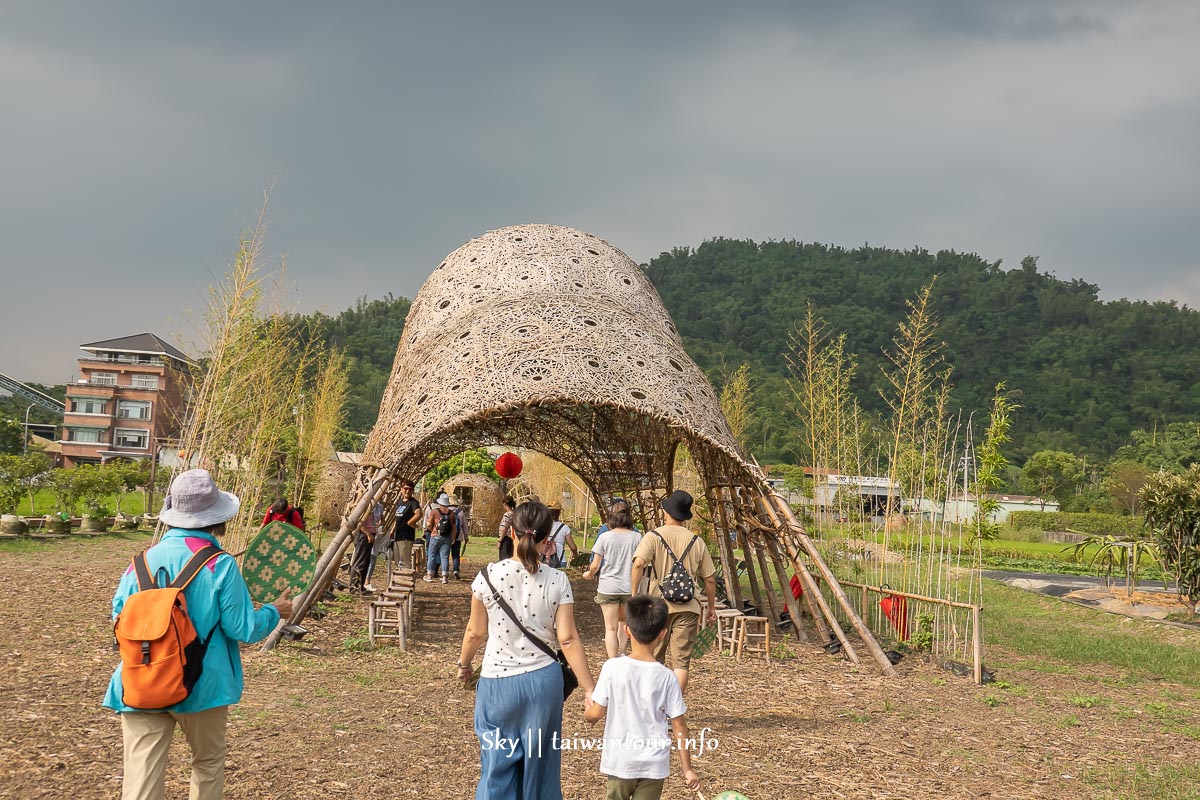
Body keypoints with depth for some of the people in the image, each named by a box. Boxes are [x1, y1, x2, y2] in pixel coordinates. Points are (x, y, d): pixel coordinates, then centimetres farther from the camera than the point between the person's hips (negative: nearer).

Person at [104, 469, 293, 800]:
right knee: (209, 762, 22)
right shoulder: (220, 565, -12)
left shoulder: (143, 561, -1)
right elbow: (243, 627, -9)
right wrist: (274, 612, 11)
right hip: (200, 686, -2)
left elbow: (120, 615, 10)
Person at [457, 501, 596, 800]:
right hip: (543, 680, 1)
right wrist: (589, 689, -3)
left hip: (497, 682, -1)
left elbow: (476, 632, -1)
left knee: (499, 763, 13)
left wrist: (464, 663, 18)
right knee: (538, 761, 18)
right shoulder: (557, 580, -9)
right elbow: (568, 639, -9)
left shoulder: (489, 575, -10)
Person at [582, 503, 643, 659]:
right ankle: (621, 654, 25)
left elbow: (595, 565, -3)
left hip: (608, 587, -1)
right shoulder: (636, 537, -3)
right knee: (623, 621, 23)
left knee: (611, 627, 4)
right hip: (629, 587, 2)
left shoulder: (605, 537, -5)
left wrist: (589, 574, 18)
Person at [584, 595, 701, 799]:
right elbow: (679, 725, -5)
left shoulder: (612, 668, -12)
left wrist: (587, 714, 16)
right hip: (654, 764, 0)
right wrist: (687, 768, 4)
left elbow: (596, 713, -8)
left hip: (620, 761, 0)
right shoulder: (666, 677, -9)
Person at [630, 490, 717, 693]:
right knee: (681, 662, 2)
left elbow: (639, 563, -20)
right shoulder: (696, 541, 7)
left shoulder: (654, 536, -2)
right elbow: (710, 579, 9)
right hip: (688, 607, 1)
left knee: (655, 659, 16)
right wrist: (711, 607, 21)